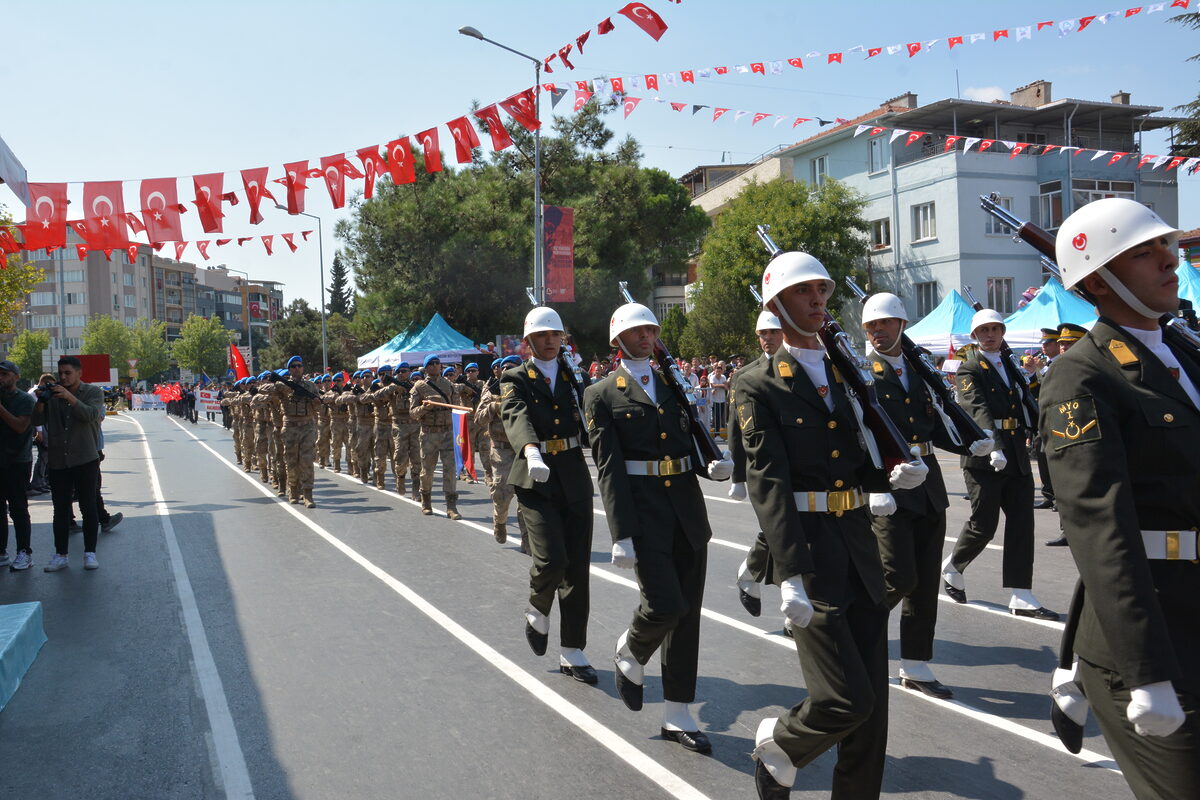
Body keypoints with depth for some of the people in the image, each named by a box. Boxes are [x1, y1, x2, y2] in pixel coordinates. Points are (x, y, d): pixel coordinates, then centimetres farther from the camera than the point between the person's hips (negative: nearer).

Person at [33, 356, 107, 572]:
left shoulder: (93, 392, 1)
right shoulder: (53, 394, 9)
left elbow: (90, 415, -16)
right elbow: (38, 420, 3)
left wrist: (69, 397, -25)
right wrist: (41, 401, -14)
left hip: (85, 460, -3)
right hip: (58, 461, 3)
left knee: (88, 508, 0)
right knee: (60, 510, 6)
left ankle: (90, 553, 9)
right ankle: (60, 555, 12)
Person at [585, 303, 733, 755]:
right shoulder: (602, 395, 1)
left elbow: (692, 444, 17)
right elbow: (608, 467, -8)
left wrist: (713, 466, -8)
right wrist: (622, 535, -16)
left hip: (687, 511, 5)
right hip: (643, 511, -5)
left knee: (687, 614, 7)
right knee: (665, 605, -13)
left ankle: (677, 716, 19)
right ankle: (630, 654, 22)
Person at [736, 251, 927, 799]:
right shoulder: (759, 386, -5)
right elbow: (768, 482, -15)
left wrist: (891, 477, -4)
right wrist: (790, 574, -23)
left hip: (860, 548, 7)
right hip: (808, 552, -6)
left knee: (872, 702, 9)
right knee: (847, 699, -8)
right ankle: (776, 744, 22)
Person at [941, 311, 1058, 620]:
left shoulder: (1010, 366, 19)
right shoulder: (969, 370, -5)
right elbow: (978, 410, -21)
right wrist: (994, 447, -33)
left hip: (1016, 457, 7)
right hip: (984, 458, -7)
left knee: (1022, 524, 2)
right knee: (983, 525, -3)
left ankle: (1020, 596, 6)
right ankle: (952, 568, 24)